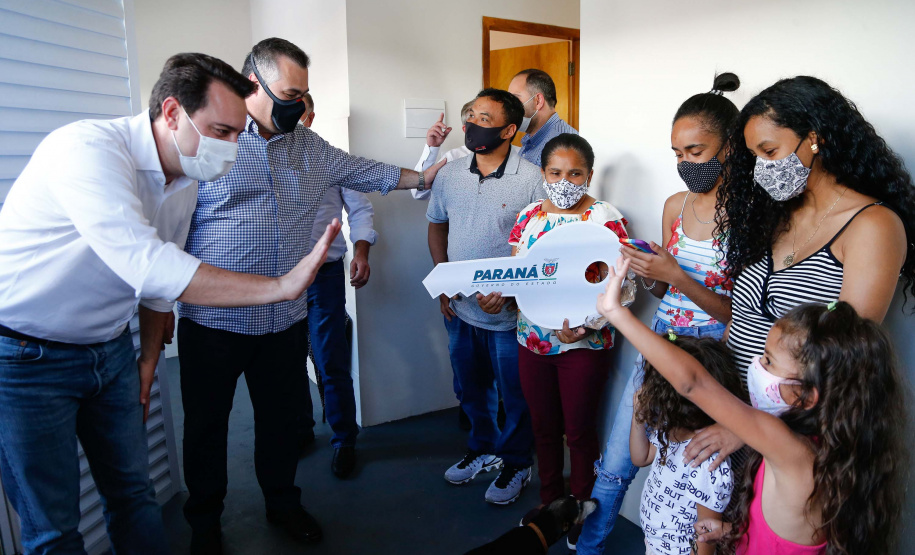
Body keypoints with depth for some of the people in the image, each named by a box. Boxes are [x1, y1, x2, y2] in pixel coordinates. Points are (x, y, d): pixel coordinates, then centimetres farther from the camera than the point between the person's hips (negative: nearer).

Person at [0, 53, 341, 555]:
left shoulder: (186, 182, 0)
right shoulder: (89, 149, -26)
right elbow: (145, 265, -38)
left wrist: (149, 359, 17)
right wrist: (281, 286, -39)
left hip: (110, 351, 7)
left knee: (133, 493, 13)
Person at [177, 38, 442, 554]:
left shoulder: (311, 147, 9)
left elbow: (365, 171, 21)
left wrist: (423, 177, 23)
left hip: (286, 320, 4)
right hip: (213, 322, -4)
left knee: (282, 418, 17)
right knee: (207, 424, 13)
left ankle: (283, 502, 41)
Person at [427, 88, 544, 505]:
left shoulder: (531, 180, -14)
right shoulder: (450, 174, 1)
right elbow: (437, 226, 13)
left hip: (510, 314, -5)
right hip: (460, 310, 5)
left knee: (516, 396, 12)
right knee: (471, 390, 22)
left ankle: (516, 464, 35)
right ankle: (482, 449, 46)